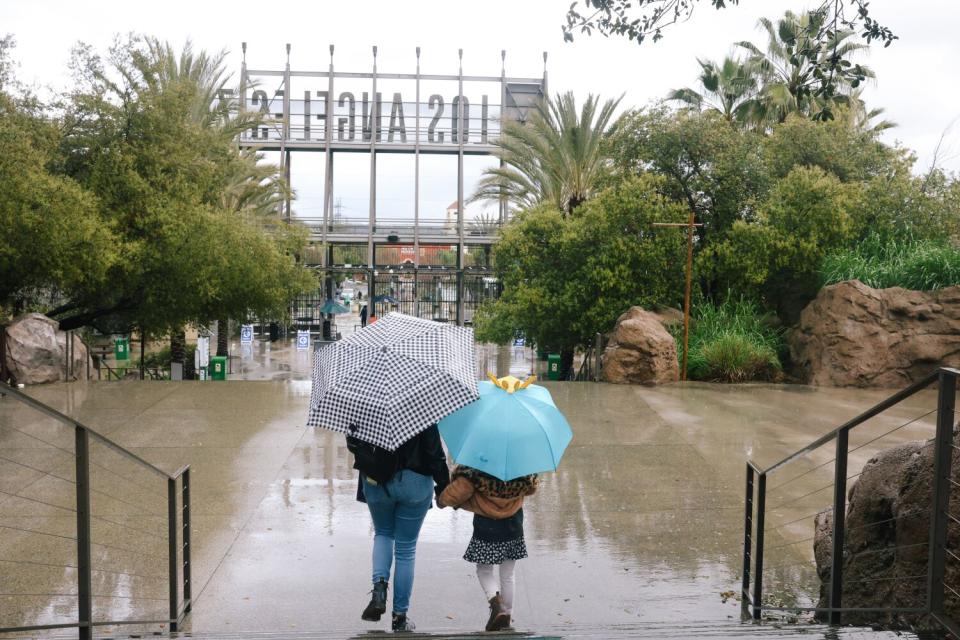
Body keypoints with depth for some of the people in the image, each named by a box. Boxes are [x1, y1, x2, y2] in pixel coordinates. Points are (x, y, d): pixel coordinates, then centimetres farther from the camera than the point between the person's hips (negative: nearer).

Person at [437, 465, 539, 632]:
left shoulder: (475, 470, -22)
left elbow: (459, 491, -19)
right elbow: (531, 488, 9)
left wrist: (442, 501, 2)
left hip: (487, 527, -3)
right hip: (513, 527, 4)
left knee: (484, 570, 14)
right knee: (508, 574, 17)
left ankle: (495, 601, -11)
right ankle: (506, 616, 22)